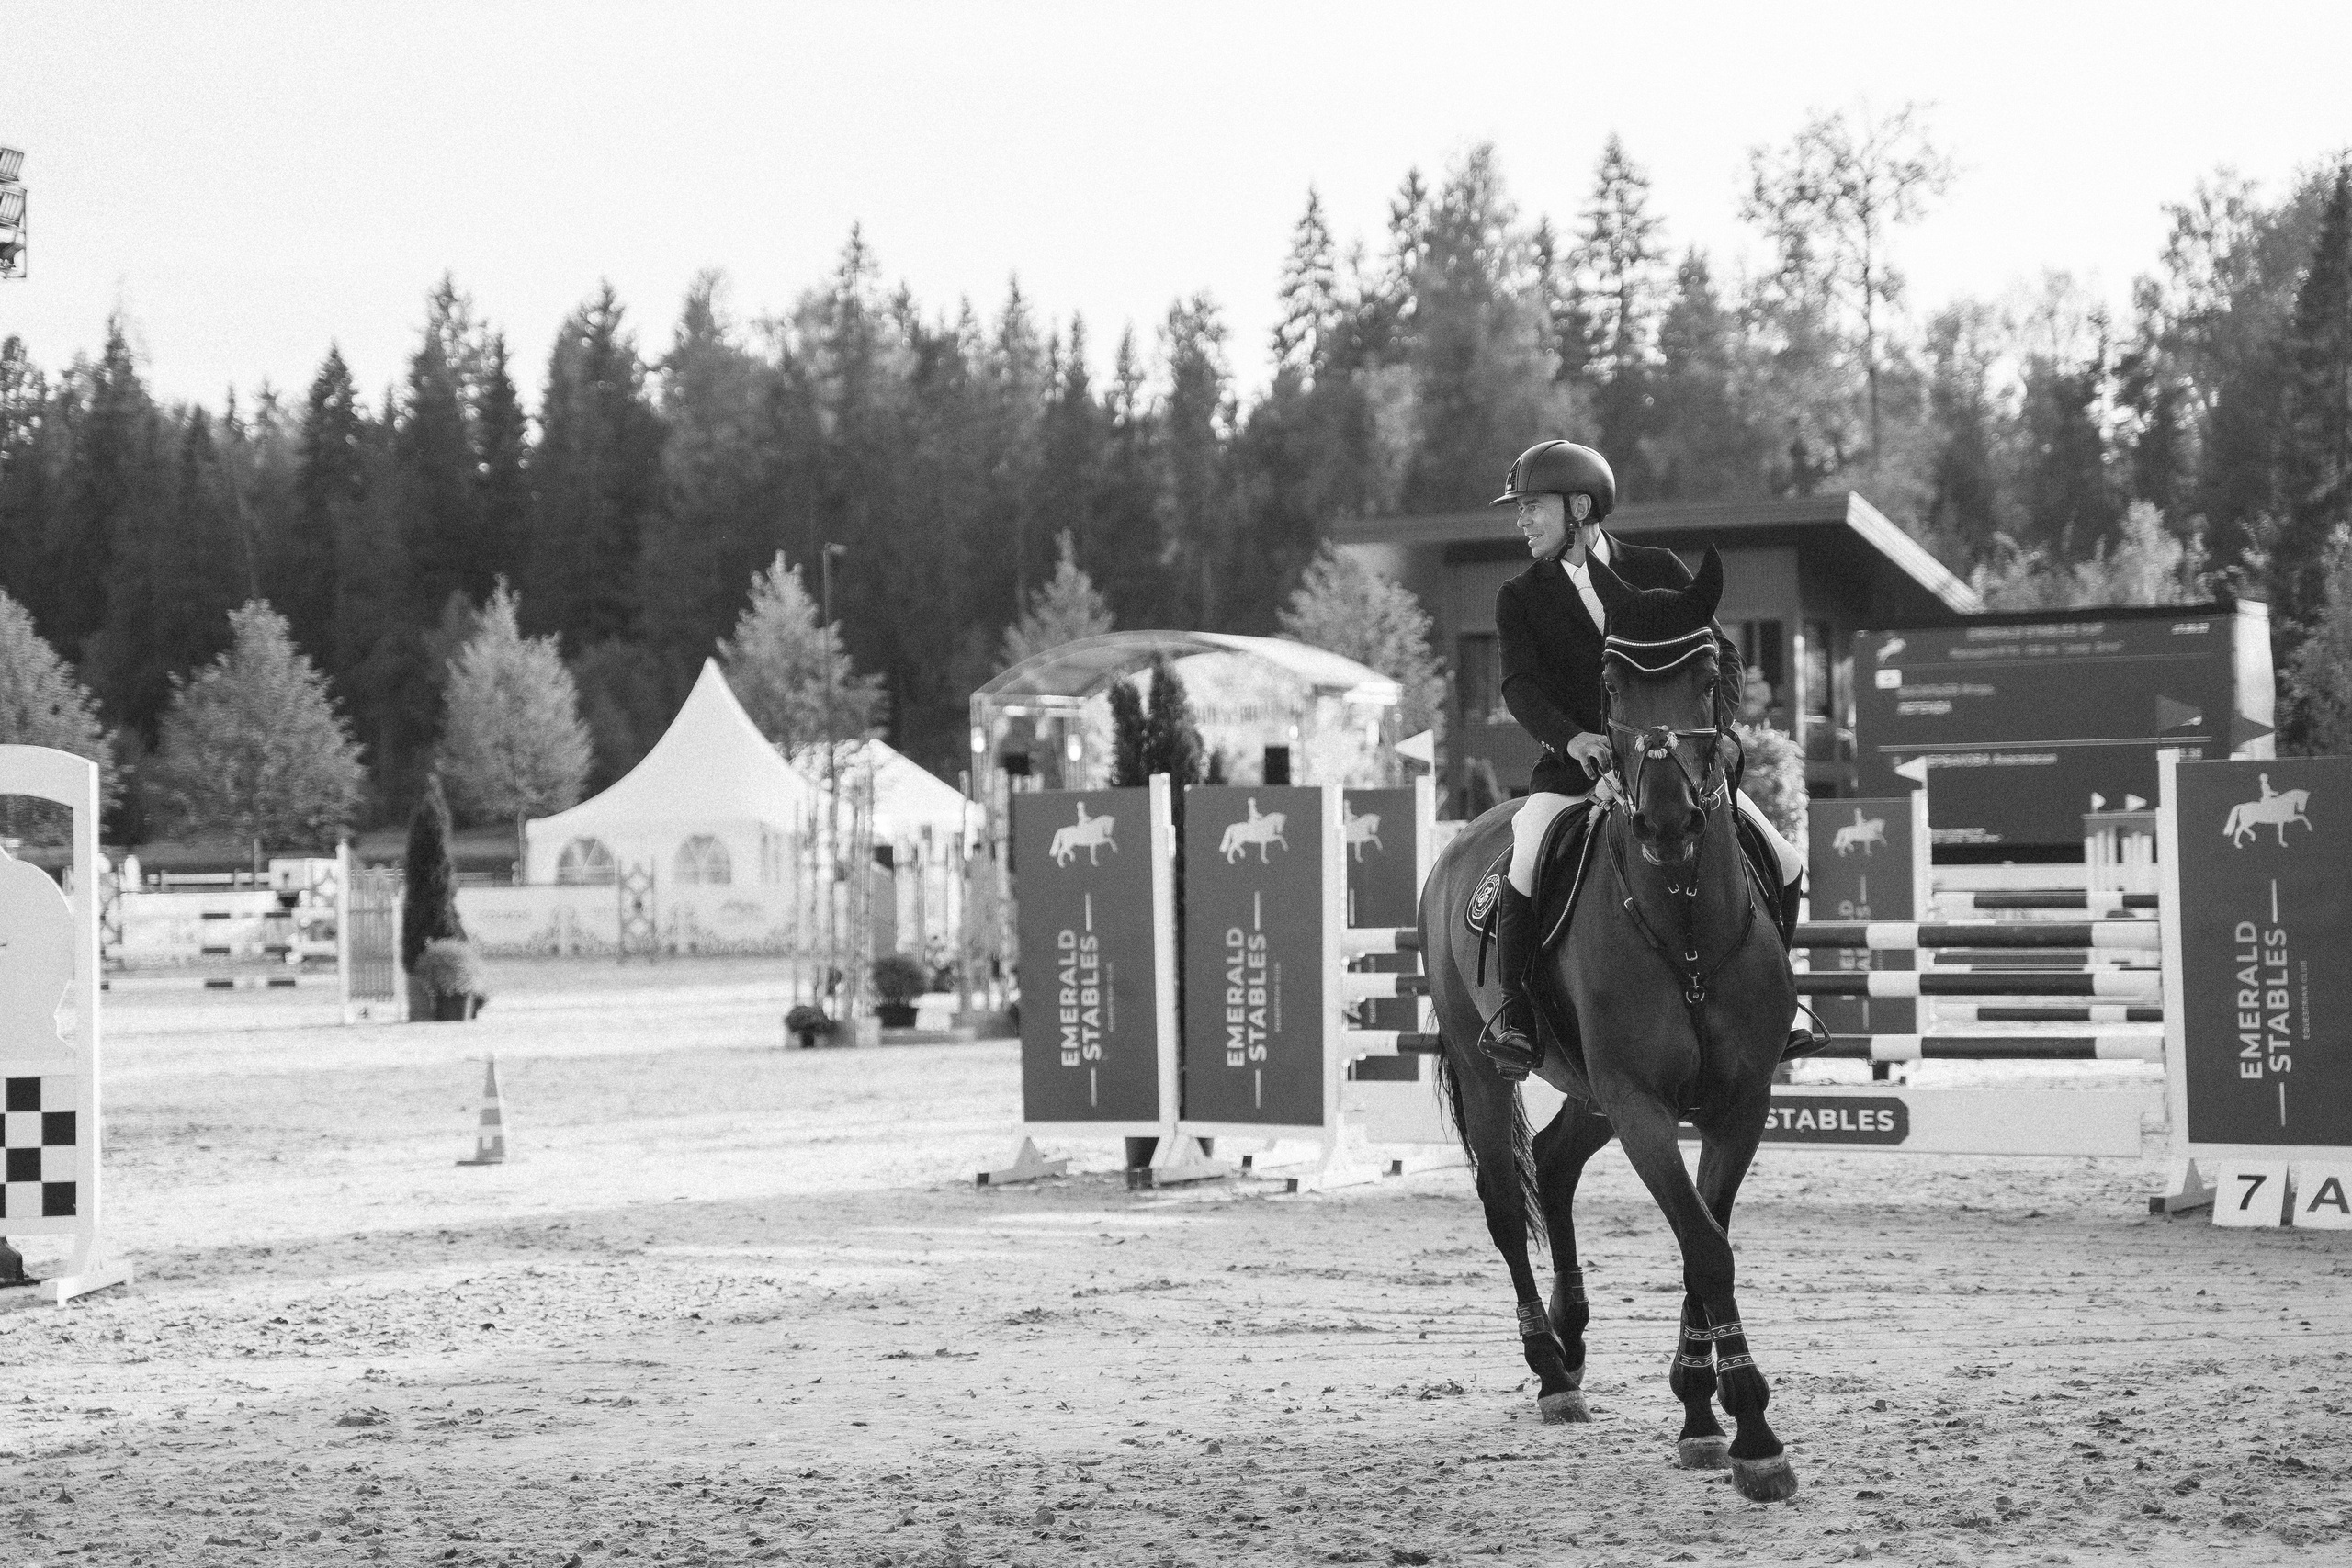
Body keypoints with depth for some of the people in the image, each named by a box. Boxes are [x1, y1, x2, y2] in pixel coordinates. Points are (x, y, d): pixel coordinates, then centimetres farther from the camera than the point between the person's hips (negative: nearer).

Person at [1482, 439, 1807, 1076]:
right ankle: (1515, 1013, -13)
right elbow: (1520, 687, -11)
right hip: (1572, 769, -2)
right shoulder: (1521, 598, 4)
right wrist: (1572, 738, -31)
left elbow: (1722, 656, 5)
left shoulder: (1659, 571, 7)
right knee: (1529, 869, -30)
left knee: (1785, 867, -7)